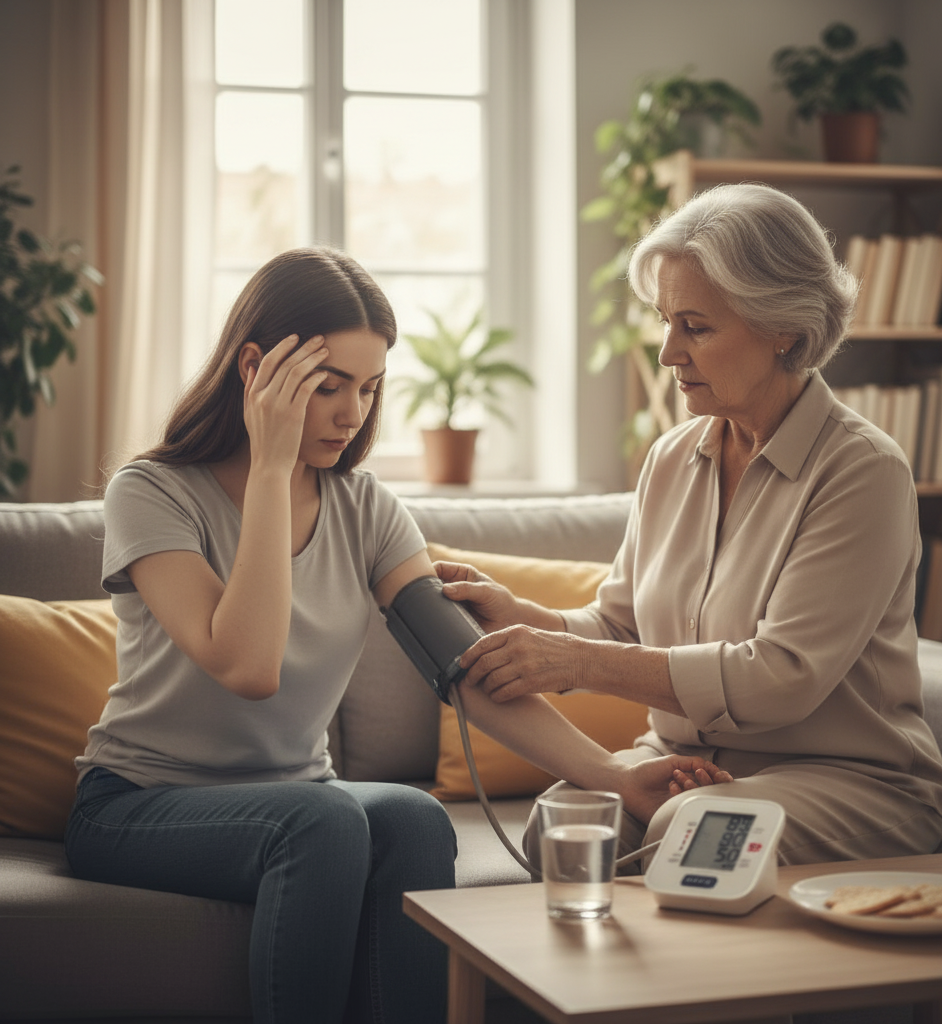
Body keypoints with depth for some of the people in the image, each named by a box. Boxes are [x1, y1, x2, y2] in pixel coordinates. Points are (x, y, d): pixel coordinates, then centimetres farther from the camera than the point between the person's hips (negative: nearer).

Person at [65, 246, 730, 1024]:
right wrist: (270, 466, -25)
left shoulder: (365, 508, 2)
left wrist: (611, 773, -21)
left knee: (413, 819, -29)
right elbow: (247, 667, -28)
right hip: (139, 805, -4)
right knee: (323, 821, -33)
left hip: (299, 797, 4)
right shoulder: (152, 493, -12)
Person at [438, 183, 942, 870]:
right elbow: (620, 627, 14)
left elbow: (781, 677, -21)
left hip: (847, 780, -4)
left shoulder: (864, 471, -13)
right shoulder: (672, 459, 9)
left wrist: (578, 660, -24)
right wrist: (516, 616, -7)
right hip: (681, 759, 5)